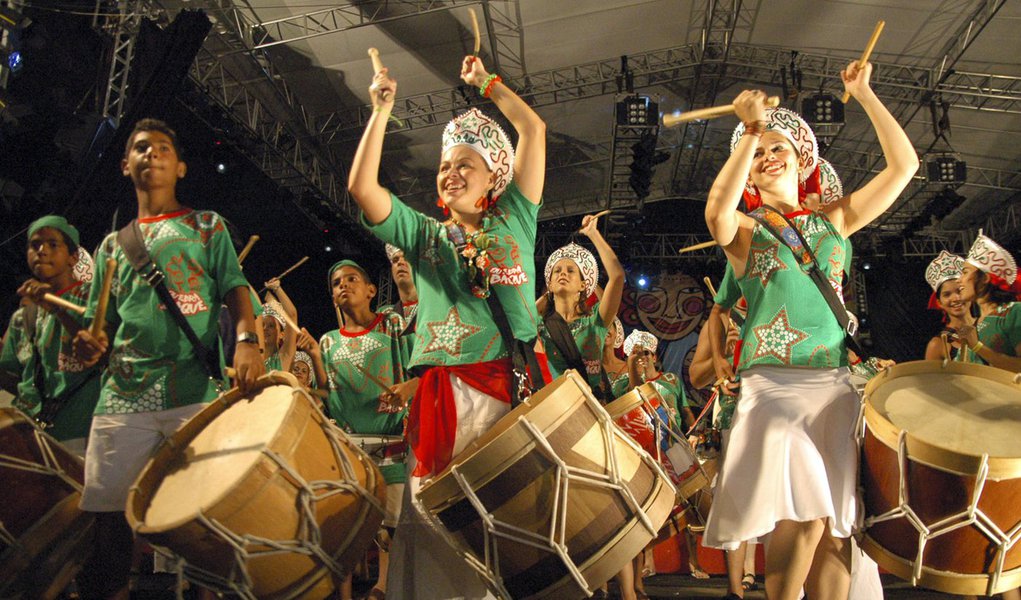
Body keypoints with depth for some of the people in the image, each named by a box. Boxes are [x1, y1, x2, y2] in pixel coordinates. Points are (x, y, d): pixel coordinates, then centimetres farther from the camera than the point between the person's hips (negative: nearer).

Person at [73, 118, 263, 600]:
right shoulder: (113, 244, 24)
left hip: (197, 391, -3)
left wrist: (247, 340, -15)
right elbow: (103, 322, 23)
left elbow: (235, 288, 4)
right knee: (107, 517, -1)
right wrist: (89, 344, -1)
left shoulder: (206, 226, 17)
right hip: (124, 394, 3)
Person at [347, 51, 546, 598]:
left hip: (512, 385, -1)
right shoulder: (424, 235, 20)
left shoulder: (513, 221, 17)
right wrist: (381, 111, 11)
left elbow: (533, 128, 13)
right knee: (435, 518, -4)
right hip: (443, 395, 2)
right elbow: (361, 187, 9)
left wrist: (487, 82, 24)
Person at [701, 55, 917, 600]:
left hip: (833, 384, 3)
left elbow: (903, 165, 11)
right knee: (803, 516, -18)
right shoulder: (745, 228, 6)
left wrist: (864, 94, 10)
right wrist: (749, 131, -18)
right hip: (770, 382, -3)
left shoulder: (834, 218, 16)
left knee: (833, 526, -2)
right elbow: (716, 212, -19)